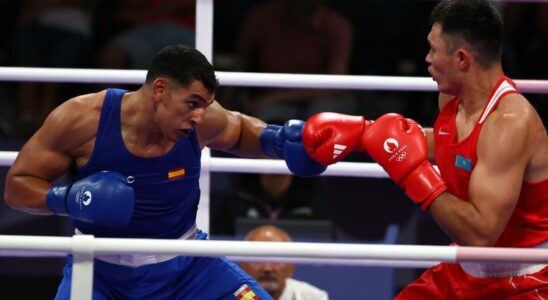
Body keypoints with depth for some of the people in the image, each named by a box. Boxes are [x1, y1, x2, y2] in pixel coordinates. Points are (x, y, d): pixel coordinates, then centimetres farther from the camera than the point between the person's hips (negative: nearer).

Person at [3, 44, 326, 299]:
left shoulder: (201, 119, -14)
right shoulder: (81, 120, -22)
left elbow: (237, 129, 12)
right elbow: (17, 184, -12)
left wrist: (275, 139, -9)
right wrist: (67, 199, -31)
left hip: (184, 263, 3)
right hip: (101, 269, -3)